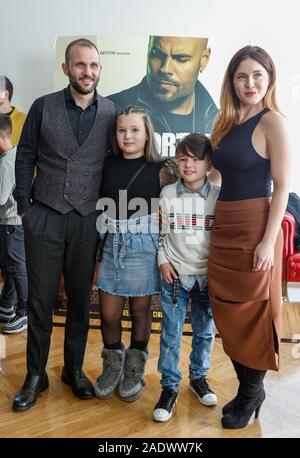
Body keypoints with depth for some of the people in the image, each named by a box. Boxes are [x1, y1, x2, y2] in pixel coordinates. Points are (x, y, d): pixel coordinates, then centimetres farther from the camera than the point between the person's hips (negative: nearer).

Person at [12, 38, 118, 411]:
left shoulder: (111, 113, 3)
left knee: (80, 299, 10)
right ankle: (35, 376, 23)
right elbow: (25, 157, 4)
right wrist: (24, 206, -1)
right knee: (41, 299, 6)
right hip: (44, 214, 0)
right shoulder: (44, 107, 1)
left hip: (87, 218, 1)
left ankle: (74, 369, 28)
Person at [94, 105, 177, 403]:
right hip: (111, 243, 3)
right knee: (108, 313, 6)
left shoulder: (161, 169, 0)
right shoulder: (108, 166, 8)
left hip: (143, 244, -2)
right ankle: (112, 365, 31)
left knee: (140, 310, 9)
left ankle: (135, 369, 30)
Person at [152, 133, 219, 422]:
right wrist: (163, 262, -4)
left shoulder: (218, 196, -4)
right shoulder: (167, 194, -1)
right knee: (171, 334, 5)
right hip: (174, 274, 0)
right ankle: (169, 387, 21)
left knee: (205, 332, 14)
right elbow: (159, 233, 4)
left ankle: (198, 377, 37)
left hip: (207, 276, 1)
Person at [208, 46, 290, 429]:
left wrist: (269, 241, -17)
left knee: (252, 311, 5)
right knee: (227, 311, 12)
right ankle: (246, 386, 32)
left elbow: (282, 187, -12)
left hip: (254, 226, -7)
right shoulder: (226, 121, 12)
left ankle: (252, 392, 27)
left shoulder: (272, 121, -9)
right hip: (223, 225, 7)